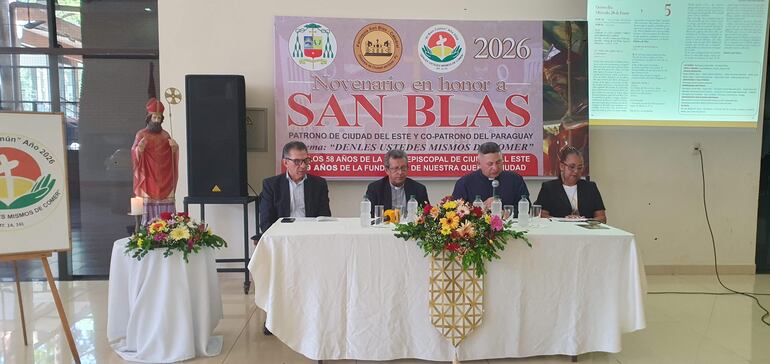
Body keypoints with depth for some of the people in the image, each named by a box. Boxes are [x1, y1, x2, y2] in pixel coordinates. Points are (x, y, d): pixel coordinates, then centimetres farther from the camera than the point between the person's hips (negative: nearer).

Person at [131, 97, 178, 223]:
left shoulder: (165, 135, 13)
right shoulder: (141, 134, 3)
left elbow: (171, 157, 14)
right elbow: (134, 154, -6)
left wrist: (174, 148, -7)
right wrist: (139, 149, -28)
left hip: (164, 178, 3)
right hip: (149, 178, -3)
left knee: (166, 207, -2)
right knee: (149, 205, -10)